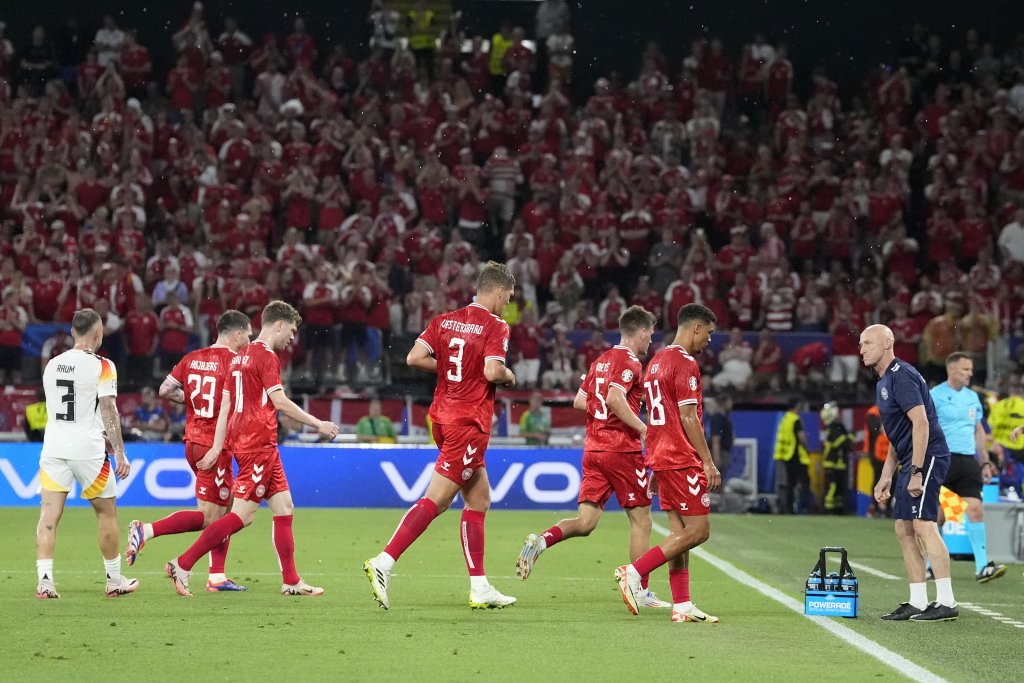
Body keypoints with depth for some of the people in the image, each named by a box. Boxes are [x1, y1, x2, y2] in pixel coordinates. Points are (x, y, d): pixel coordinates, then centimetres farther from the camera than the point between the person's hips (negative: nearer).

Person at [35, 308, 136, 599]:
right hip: (87, 451, -4)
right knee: (107, 512, 11)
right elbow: (108, 410, -13)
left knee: (49, 515, -1)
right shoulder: (101, 366, -7)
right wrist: (120, 453, -11)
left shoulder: (52, 365, 12)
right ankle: (114, 580, 18)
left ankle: (45, 580, -13)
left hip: (53, 448, 4)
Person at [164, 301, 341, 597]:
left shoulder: (240, 355, 16)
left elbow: (225, 403, 15)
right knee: (242, 515, -8)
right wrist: (318, 424, -9)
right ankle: (182, 565, -7)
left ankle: (292, 581, 9)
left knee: (284, 508, 9)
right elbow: (280, 401, -17)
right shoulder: (267, 356, -10)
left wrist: (218, 446, 14)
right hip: (259, 443, -10)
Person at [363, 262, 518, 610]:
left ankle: (480, 588, 12)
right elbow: (492, 370, -22)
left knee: (479, 500, 13)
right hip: (470, 422, -8)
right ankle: (383, 563, -16)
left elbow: (414, 357, 2)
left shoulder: (445, 320, 10)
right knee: (435, 500, -9)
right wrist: (509, 376, 0)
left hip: (443, 415, 8)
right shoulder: (495, 327, -9)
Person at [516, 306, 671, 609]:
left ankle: (540, 541, -21)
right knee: (641, 520, 4)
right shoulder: (630, 363, -10)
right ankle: (641, 592, 6)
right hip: (622, 449, -7)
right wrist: (642, 428, -20)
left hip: (593, 448, 7)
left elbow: (579, 402, 17)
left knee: (585, 522, 5)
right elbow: (614, 398, -25)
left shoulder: (601, 360, 15)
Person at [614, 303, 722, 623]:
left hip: (661, 458, 10)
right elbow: (688, 417, -17)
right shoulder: (685, 364, -12)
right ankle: (634, 572, -10)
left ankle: (681, 605, 6)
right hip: (683, 460, -10)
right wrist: (708, 462, -14)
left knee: (680, 532, 9)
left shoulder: (656, 361, 17)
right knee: (698, 531, -6)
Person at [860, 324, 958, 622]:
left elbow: (921, 423, -22)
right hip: (910, 462, 11)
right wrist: (886, 477, 22)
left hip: (927, 457, -11)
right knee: (904, 529, 9)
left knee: (923, 524, -16)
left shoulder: (901, 376, -14)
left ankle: (946, 602, -17)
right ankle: (918, 603, 11)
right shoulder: (884, 381, 18)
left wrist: (916, 472, -24)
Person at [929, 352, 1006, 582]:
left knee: (976, 509, -8)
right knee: (937, 515, -3)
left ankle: (982, 567, -11)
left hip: (968, 460, 5)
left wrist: (985, 462, 18)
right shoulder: (936, 395, -4)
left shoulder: (972, 397, 15)